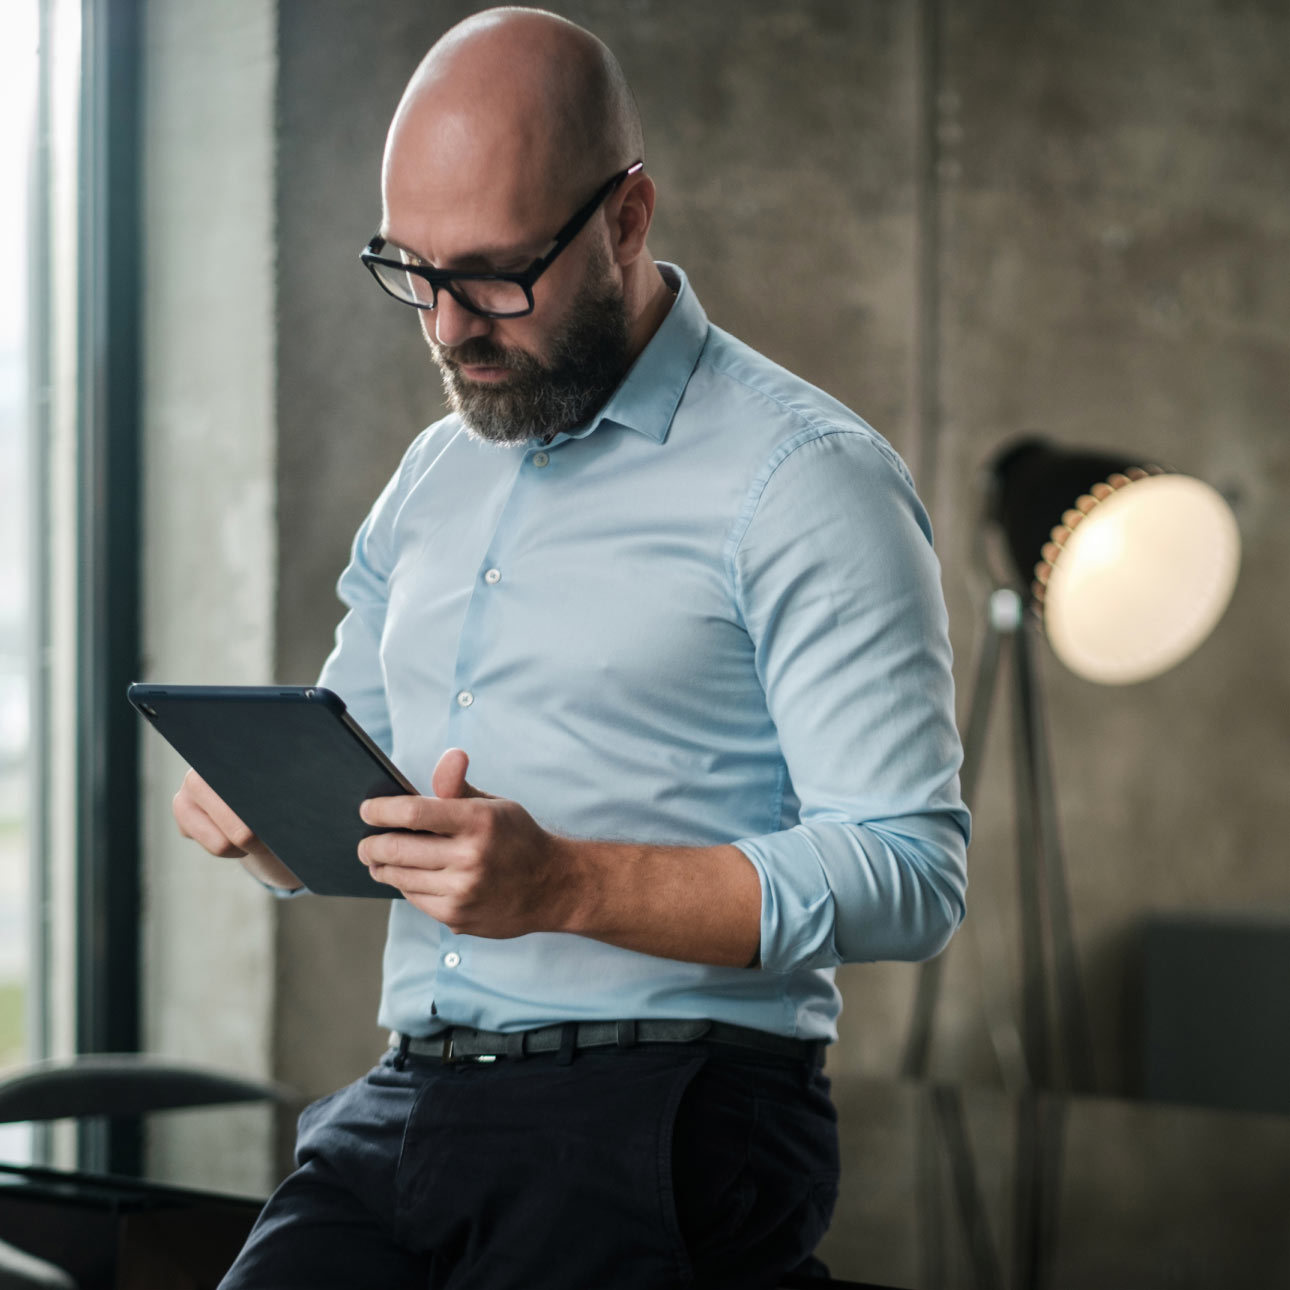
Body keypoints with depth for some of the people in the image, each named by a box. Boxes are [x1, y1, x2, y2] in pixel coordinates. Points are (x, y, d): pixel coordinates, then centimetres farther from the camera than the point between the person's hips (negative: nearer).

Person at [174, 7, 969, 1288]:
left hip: (669, 1108, -5)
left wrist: (564, 884, -22)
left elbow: (906, 874, -11)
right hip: (402, 1106, 5)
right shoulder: (433, 474, 20)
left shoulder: (803, 477, -3)